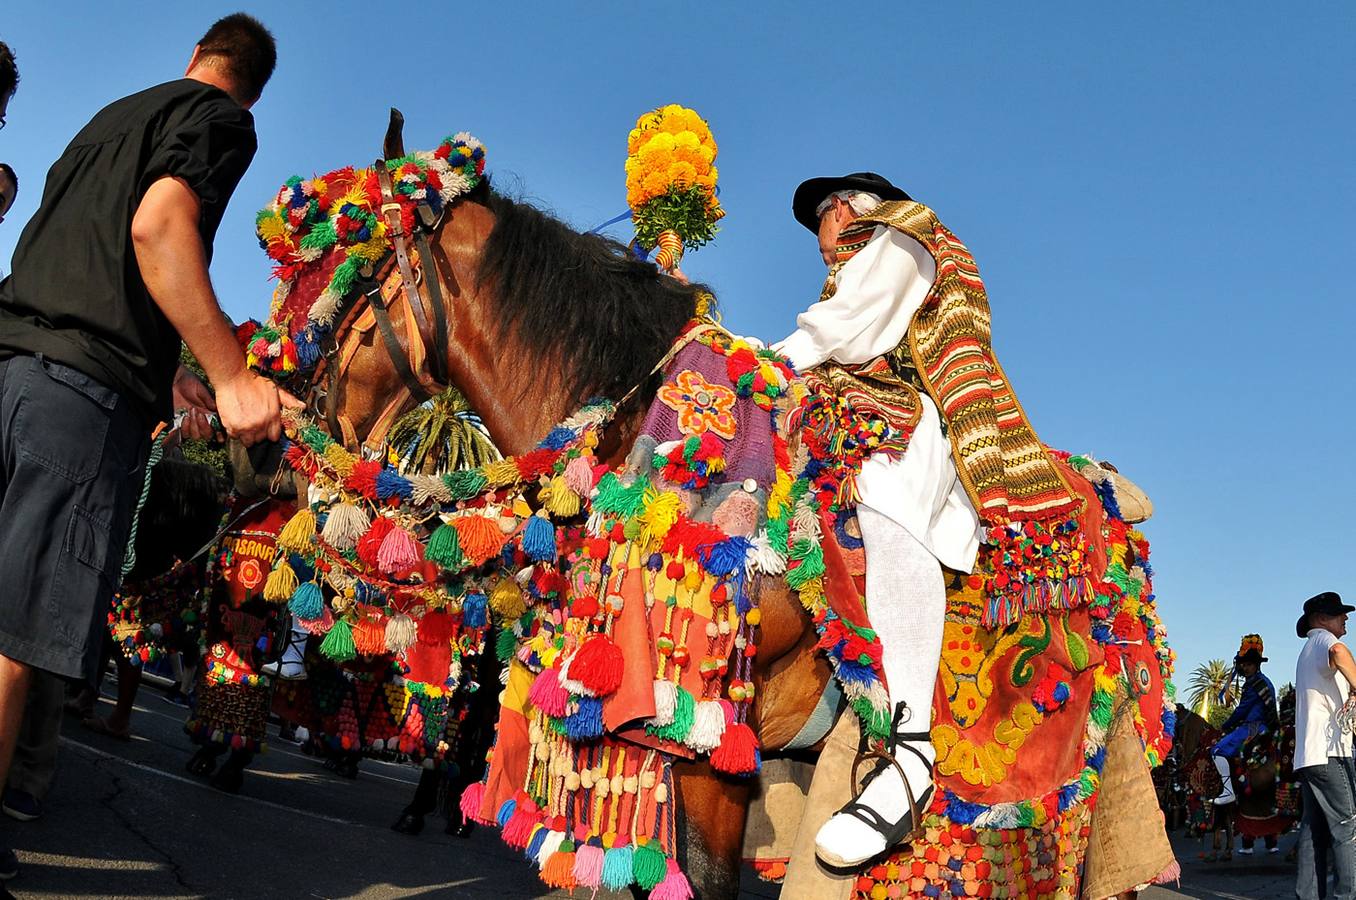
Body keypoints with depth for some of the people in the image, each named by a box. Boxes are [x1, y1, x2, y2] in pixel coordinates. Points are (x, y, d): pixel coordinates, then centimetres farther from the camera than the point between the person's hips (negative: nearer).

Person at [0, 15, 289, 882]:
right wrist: (231, 376, -19)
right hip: (90, 385, -8)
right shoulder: (222, 119, 4)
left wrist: (163, 369, 37)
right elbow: (157, 226, -14)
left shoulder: (112, 114, 29)